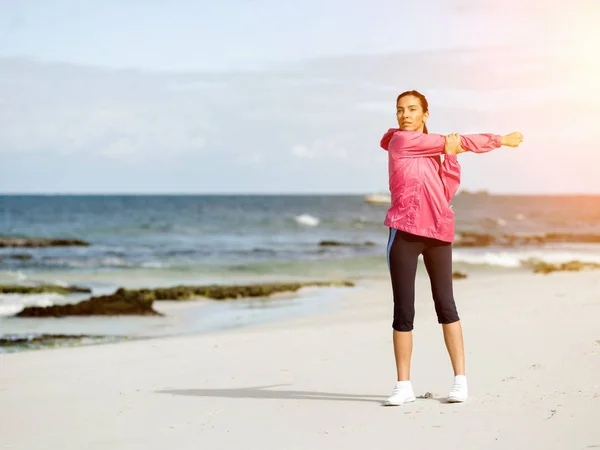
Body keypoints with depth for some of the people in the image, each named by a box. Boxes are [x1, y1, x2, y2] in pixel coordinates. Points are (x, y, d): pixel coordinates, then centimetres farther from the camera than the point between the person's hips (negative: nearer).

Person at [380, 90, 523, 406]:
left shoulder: (434, 152, 16)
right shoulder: (399, 140, -1)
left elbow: (448, 191, 3)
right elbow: (455, 140, 0)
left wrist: (451, 154, -11)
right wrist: (500, 140, 8)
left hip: (438, 232, 5)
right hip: (405, 232, -5)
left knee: (445, 304, 5)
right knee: (403, 310, -3)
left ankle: (461, 380, 8)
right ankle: (404, 385, 3)